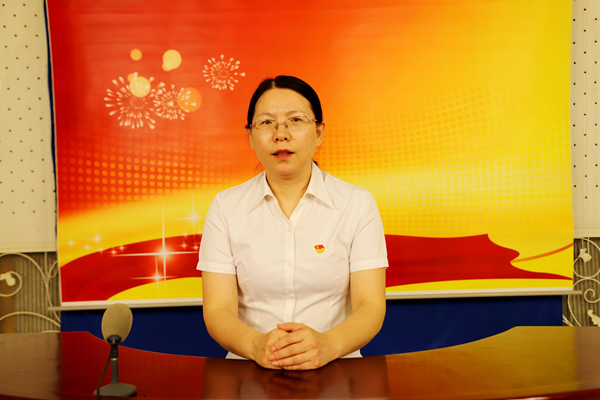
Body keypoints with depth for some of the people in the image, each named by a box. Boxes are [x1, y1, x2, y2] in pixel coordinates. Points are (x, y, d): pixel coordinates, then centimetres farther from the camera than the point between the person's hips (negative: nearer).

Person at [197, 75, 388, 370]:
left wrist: (327, 345, -24)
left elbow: (371, 306, -4)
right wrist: (256, 345, -23)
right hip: (251, 373, 0)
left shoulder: (358, 204, 2)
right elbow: (218, 310, -3)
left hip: (335, 369, 0)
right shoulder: (225, 207, 4)